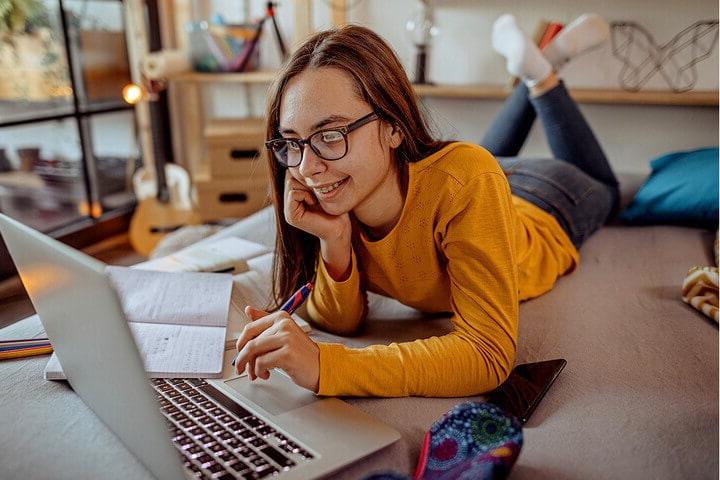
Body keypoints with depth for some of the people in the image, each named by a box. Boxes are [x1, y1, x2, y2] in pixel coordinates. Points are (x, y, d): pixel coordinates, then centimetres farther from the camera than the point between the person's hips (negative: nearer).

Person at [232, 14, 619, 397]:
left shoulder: (464, 182, -48)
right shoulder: (326, 198, -33)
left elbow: (489, 355, -49)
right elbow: (340, 323, -26)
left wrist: (325, 366, -57)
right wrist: (333, 244, -44)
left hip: (542, 218, -2)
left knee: (599, 185, 33)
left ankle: (540, 73, 32)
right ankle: (531, 78, 39)